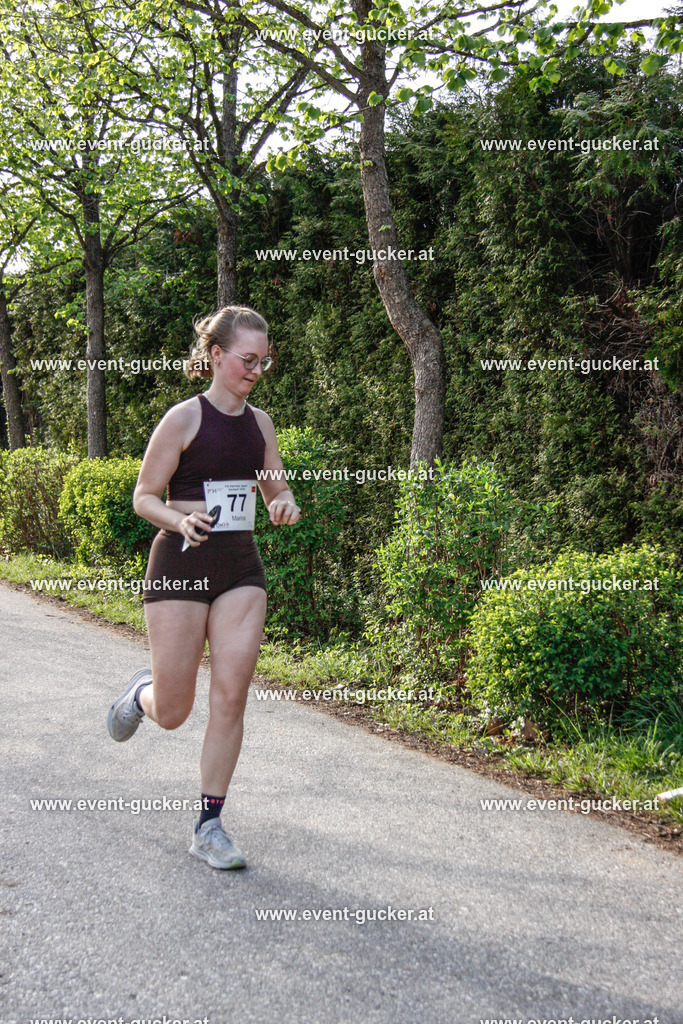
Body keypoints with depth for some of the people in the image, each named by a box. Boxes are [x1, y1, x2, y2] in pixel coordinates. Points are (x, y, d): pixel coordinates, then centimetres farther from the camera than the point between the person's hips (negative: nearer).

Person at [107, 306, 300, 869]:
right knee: (172, 712, 1)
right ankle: (142, 691, 40)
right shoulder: (185, 417, -7)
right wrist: (181, 520, -24)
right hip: (181, 563, -4)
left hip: (241, 566, 4)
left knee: (231, 697, -3)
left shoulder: (259, 422, 8)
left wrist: (285, 507, -6)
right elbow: (144, 496, -4)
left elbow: (278, 491, 18)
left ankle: (210, 826, 11)